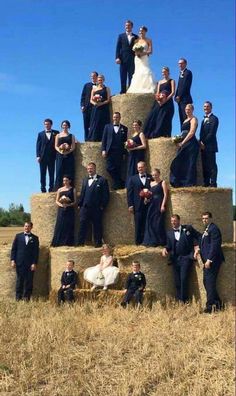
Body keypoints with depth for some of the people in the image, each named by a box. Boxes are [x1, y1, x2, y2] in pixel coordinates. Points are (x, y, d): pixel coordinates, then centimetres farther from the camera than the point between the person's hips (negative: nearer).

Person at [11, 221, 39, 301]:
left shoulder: (35, 238, 6)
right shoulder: (18, 236, 9)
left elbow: (36, 252, 3)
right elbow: (13, 249, 7)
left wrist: (34, 263, -5)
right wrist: (13, 260, -2)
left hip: (30, 264, 0)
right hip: (19, 262, 0)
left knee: (29, 280, 0)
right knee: (19, 279, 3)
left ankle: (26, 296, 8)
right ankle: (18, 297, 10)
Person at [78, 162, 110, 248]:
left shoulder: (102, 180, 1)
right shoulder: (85, 180, 19)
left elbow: (106, 195, -4)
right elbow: (82, 193, 18)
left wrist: (102, 206, -9)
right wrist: (80, 204, 10)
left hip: (96, 208, -4)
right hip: (85, 207, 4)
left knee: (97, 226, 2)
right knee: (82, 224, 0)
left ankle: (98, 243, 10)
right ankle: (80, 243, 5)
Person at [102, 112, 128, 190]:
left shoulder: (124, 128, 11)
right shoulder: (107, 126, 13)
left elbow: (125, 140, 9)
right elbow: (104, 139, 9)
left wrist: (124, 152, 2)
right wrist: (103, 150, -1)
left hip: (119, 152, -1)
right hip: (110, 151, 1)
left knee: (118, 169, -5)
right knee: (110, 168, -6)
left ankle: (117, 184, 6)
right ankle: (120, 183, 6)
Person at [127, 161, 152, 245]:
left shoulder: (151, 178, 9)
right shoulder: (132, 179, 10)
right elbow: (129, 192, 6)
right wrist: (130, 205, -2)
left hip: (149, 205, 0)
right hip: (138, 206, 0)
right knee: (138, 225, 1)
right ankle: (138, 242, 7)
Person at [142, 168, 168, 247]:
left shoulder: (163, 182, 0)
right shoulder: (151, 183, 17)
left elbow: (165, 195, -7)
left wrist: (163, 205, -16)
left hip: (159, 204, -6)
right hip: (152, 204, 6)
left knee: (158, 222, -6)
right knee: (150, 222, 2)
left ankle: (160, 241, 2)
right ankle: (151, 240, 8)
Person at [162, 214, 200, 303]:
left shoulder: (188, 228, 2)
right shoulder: (169, 233, 13)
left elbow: (198, 237, 5)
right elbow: (169, 245, 13)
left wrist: (196, 246, -7)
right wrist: (165, 249, -7)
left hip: (186, 258, -4)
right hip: (175, 259, 4)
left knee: (184, 279, -13)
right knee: (177, 281, 4)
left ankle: (184, 301, -5)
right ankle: (179, 301, 12)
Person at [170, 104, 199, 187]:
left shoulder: (193, 119, -2)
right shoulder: (185, 120, 23)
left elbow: (191, 132, -13)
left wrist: (183, 142, -13)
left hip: (191, 143, -9)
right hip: (184, 144, 9)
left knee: (190, 164, -9)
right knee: (180, 163, 3)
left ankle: (190, 183, -8)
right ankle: (179, 183, 4)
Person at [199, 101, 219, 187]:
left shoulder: (214, 119, -1)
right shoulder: (204, 120, 24)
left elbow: (212, 133, -11)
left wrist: (204, 143, -13)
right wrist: (201, 143, 4)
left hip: (210, 146, -8)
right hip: (203, 146, 8)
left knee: (212, 165, -8)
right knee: (205, 166, 4)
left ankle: (213, 183, -10)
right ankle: (206, 183, 4)